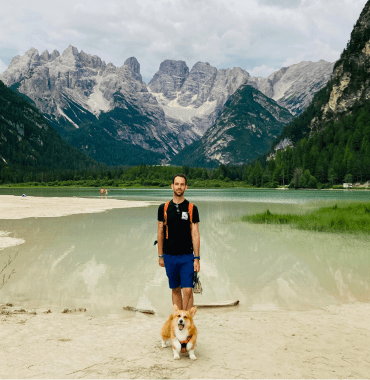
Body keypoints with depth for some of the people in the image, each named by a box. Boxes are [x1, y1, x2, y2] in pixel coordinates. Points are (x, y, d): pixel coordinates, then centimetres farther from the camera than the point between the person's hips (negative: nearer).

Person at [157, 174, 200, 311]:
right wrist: (160, 256, 6)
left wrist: (197, 258, -8)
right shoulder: (163, 208, 4)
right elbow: (160, 233, 7)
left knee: (187, 290, -7)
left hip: (187, 256, -2)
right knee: (175, 290, 11)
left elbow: (195, 234, -3)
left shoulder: (192, 209, -1)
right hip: (169, 256, 2)